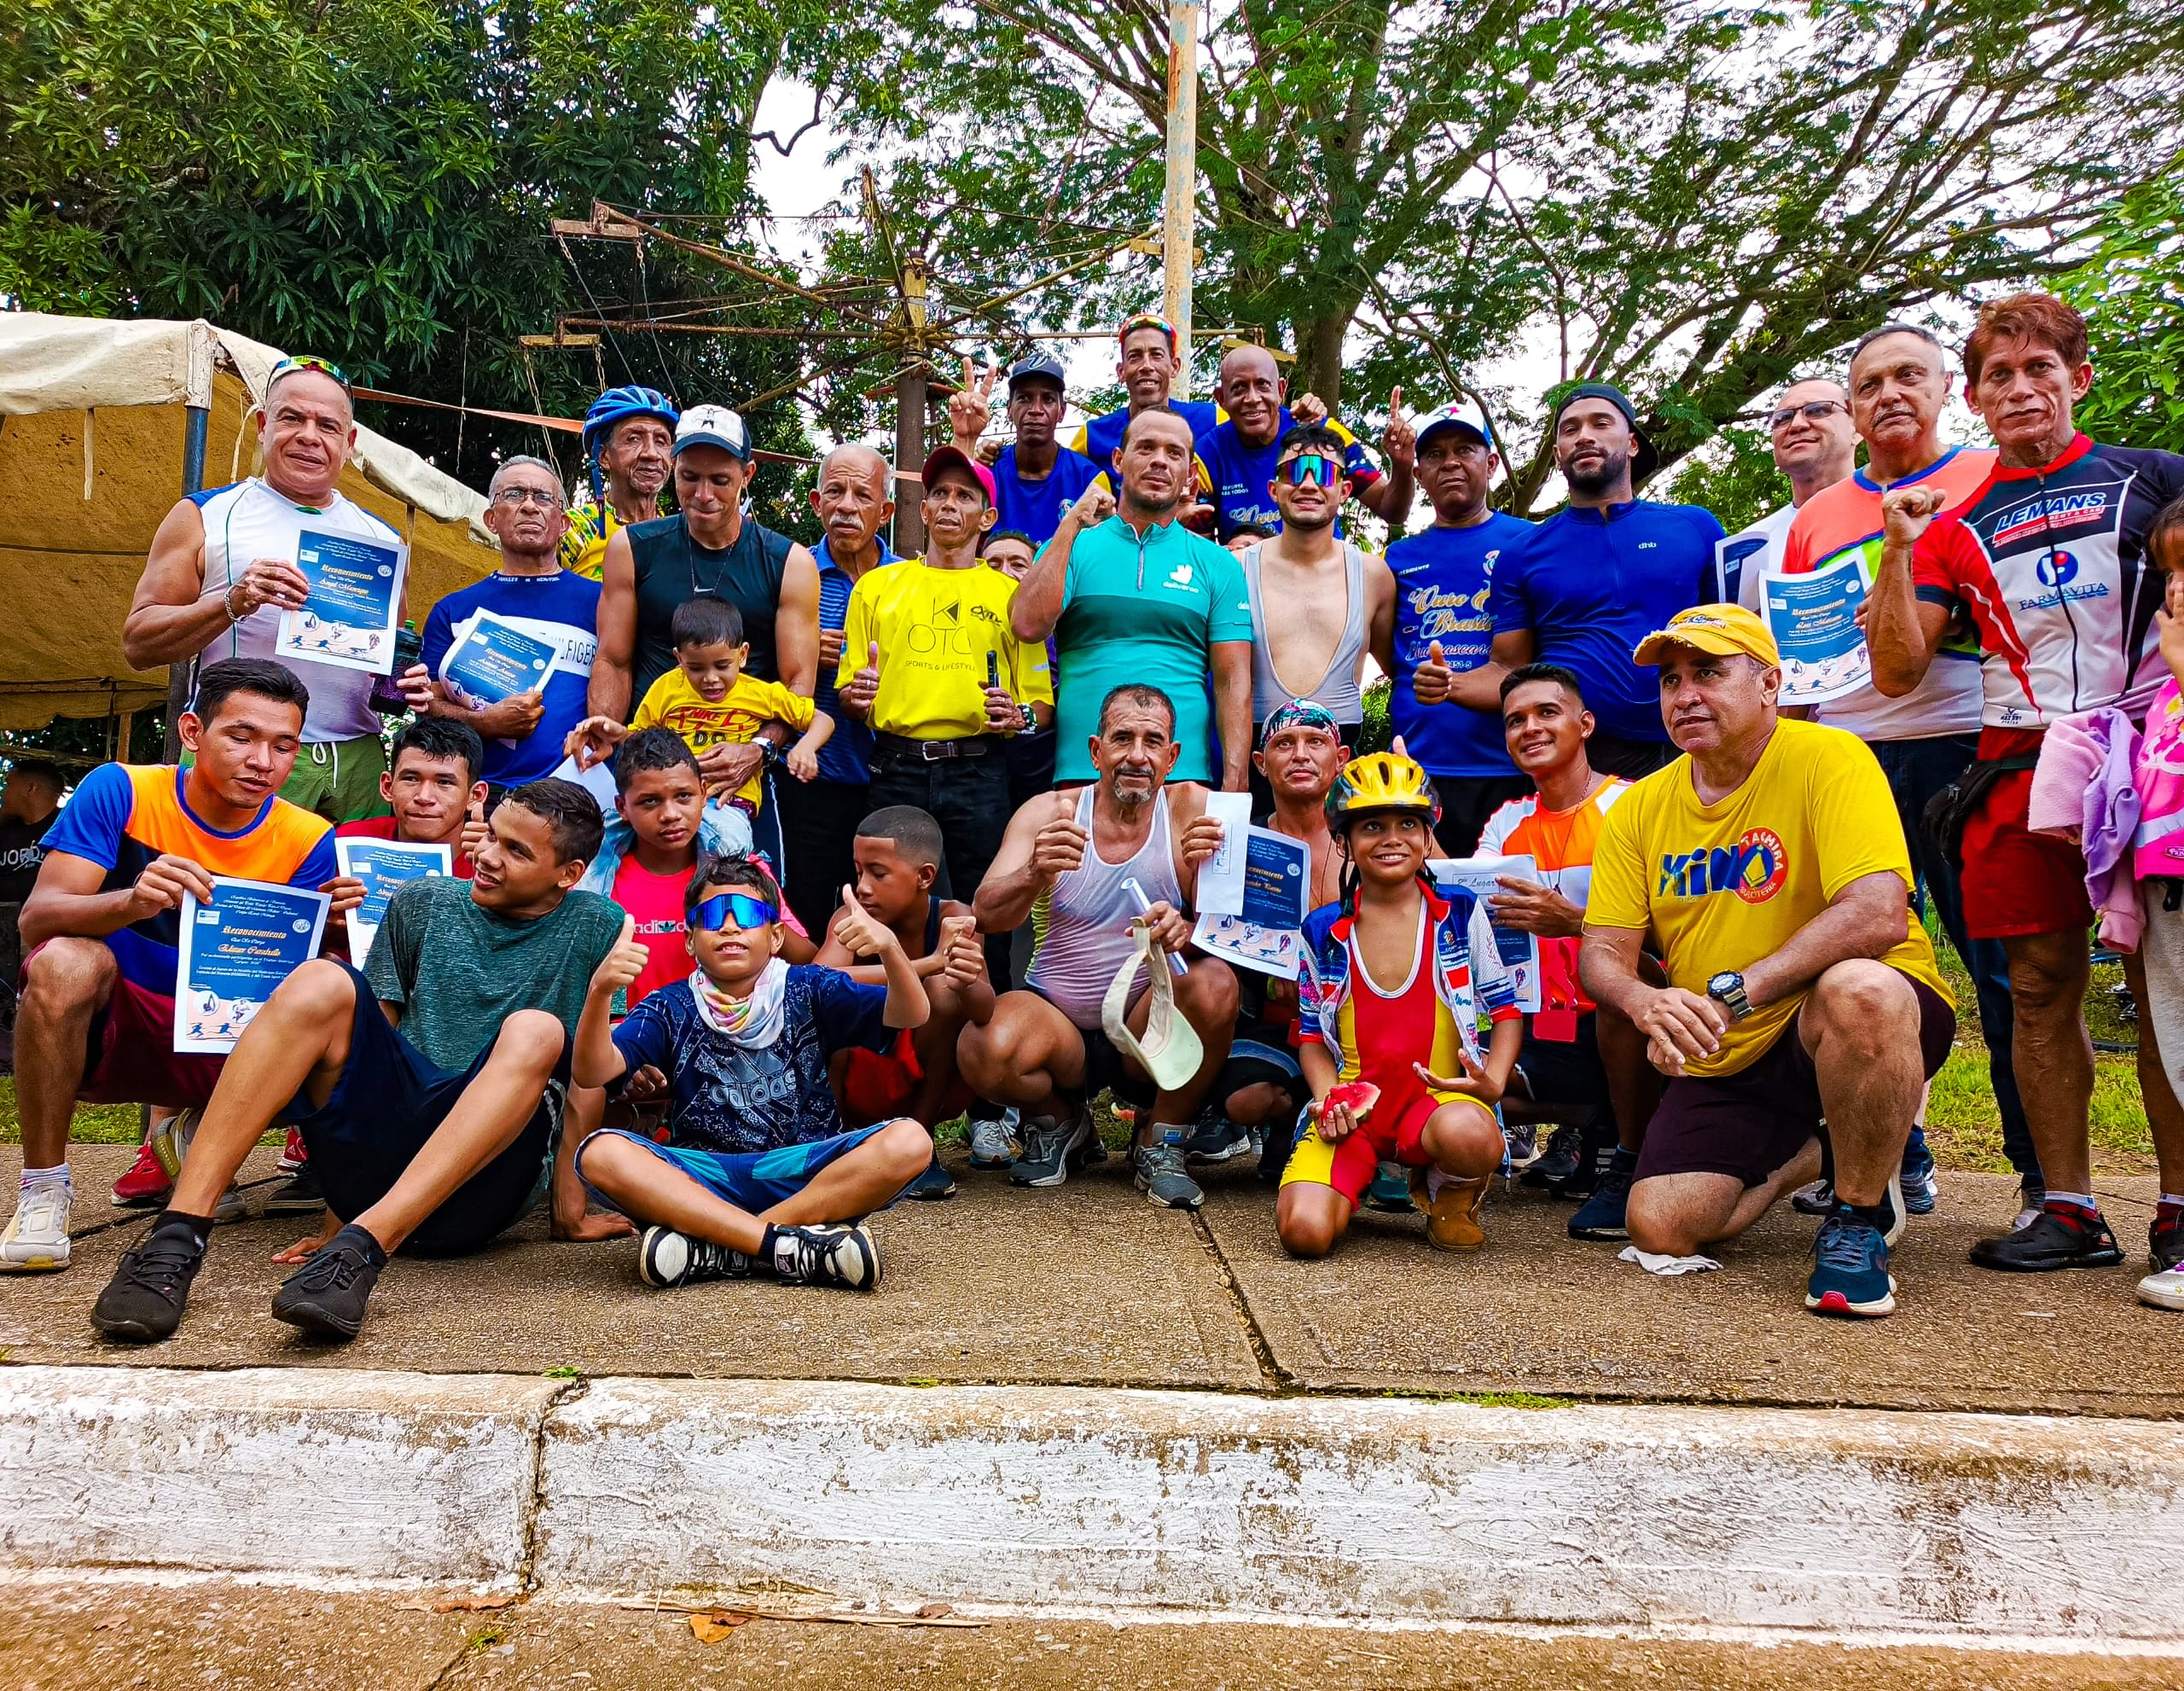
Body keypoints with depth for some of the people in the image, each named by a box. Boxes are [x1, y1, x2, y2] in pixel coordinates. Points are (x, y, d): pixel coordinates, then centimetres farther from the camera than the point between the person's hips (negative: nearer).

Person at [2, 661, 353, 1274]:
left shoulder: (308, 841, -6)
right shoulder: (120, 791, -9)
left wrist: (330, 927, -29)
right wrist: (133, 901, -40)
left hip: (217, 1045, 2)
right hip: (100, 1032, -2)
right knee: (66, 961, -33)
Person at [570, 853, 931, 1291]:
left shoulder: (809, 990, 6)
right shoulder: (671, 1010, 7)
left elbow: (911, 1015, -7)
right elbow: (592, 1073, -9)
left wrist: (889, 948, -29)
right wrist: (600, 991, -28)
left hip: (804, 1173, 0)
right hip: (702, 1180, 0)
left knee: (908, 1142, -27)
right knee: (600, 1153, -26)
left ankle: (713, 1249, -26)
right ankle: (788, 1245, -32)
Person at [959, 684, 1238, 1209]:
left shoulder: (1192, 809, -4)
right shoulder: (1048, 812, -3)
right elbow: (986, 916, -15)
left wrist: (1188, 928, -35)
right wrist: (1035, 876, -37)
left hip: (1150, 1029, 0)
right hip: (1057, 1020, 0)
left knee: (1215, 984, -30)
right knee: (983, 1049, -30)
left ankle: (1161, 1144, -4)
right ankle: (1060, 1123, 7)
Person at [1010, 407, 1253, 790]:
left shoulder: (1218, 564, 9)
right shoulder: (1074, 546, 10)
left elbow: (1233, 681, 3)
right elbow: (1028, 627, -6)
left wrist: (1234, 783, -8)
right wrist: (1070, 527, -5)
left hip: (1186, 774, 0)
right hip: (1080, 770, 0)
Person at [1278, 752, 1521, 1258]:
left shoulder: (1461, 913, 5)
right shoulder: (1323, 931, 7)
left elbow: (1506, 1007, 9)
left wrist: (1493, 1082, -10)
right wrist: (1327, 1098, -6)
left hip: (1440, 1096, -1)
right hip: (1353, 1106, 1)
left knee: (1467, 1135, -40)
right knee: (1304, 1231, -25)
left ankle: (1452, 1195, -1)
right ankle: (1352, 1181, 13)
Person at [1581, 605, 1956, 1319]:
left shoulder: (1828, 760, -14)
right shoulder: (1640, 806, 2)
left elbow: (1878, 915, -28)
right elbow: (1603, 953, -3)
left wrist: (1735, 992, -33)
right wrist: (1646, 1002, -27)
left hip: (1870, 1018, -5)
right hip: (1727, 1062, 5)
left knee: (1858, 989, -39)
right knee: (1660, 1227, -10)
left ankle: (1860, 1218, -13)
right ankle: (1815, 1151, 21)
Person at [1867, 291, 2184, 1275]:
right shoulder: (1956, 527, 13)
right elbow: (1897, 673, 5)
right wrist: (1896, 551, -4)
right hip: (2021, 763, 2)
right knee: (2042, 985, 2)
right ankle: (2070, 1208, 9)